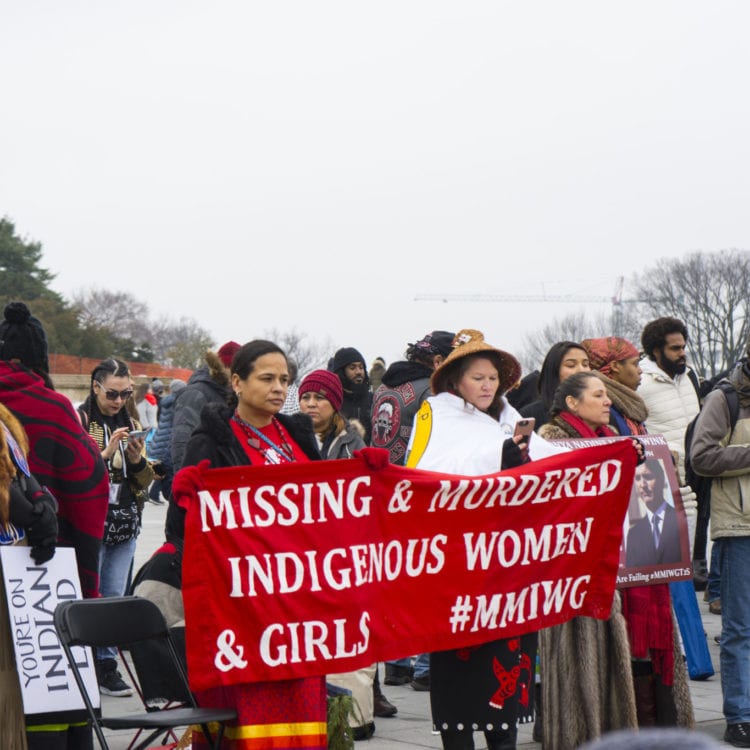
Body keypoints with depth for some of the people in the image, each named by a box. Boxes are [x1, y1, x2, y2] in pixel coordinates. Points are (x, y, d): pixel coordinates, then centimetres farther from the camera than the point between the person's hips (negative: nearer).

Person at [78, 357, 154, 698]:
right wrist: (106, 452, -22)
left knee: (115, 597, 6)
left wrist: (137, 459, -6)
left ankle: (107, 665, 12)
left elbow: (145, 482, 14)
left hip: (124, 525, 5)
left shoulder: (130, 424, 14)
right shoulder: (79, 420, -3)